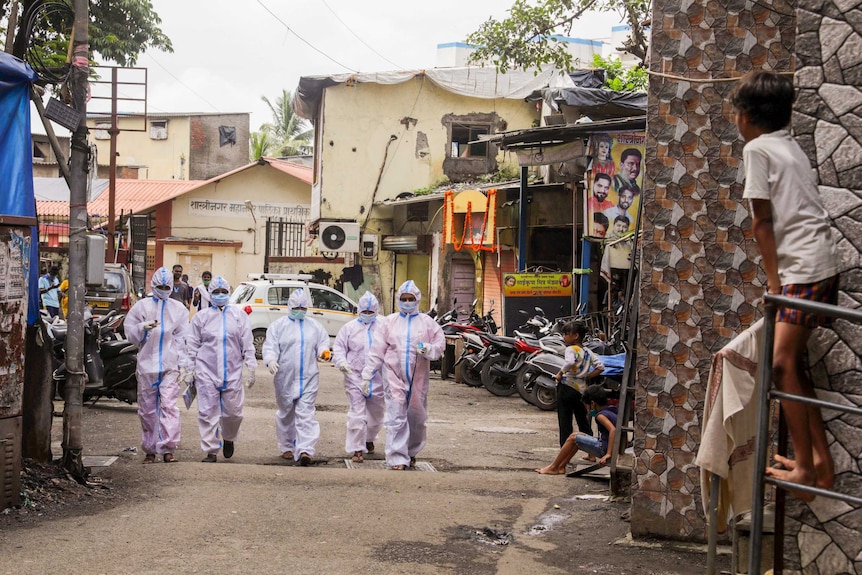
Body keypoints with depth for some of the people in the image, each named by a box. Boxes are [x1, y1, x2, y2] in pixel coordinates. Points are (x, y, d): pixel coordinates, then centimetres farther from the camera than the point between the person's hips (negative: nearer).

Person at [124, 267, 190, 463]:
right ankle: (149, 450, 17)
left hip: (170, 366, -1)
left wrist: (182, 365, 0)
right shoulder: (142, 306, 9)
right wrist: (143, 327, -13)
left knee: (169, 405, -14)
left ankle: (168, 448, -16)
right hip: (147, 364, 1)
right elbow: (130, 333, 7)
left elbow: (182, 338, 8)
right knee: (147, 408, 6)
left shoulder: (178, 309, 10)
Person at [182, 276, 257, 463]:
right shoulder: (201, 316, 7)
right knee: (208, 413, -2)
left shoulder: (239, 316, 7)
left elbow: (248, 344, 6)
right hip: (206, 372, 0)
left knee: (233, 412, 4)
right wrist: (189, 370, 5)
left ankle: (228, 438, 33)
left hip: (232, 372, 0)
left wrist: (250, 368, 0)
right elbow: (192, 345, 9)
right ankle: (211, 451, 7)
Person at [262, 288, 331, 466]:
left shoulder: (314, 326, 13)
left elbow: (323, 342, 16)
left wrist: (324, 351, -8)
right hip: (285, 377, 0)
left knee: (306, 413, -10)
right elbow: (270, 346, -4)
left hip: (308, 378, 1)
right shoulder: (278, 325, 3)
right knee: (286, 413, 12)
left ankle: (305, 450, -18)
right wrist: (271, 360, -24)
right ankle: (287, 447, 26)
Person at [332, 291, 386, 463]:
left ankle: (369, 439, 42)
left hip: (377, 378, 2)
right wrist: (341, 362, -14)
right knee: (357, 414, -8)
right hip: (355, 377, -2)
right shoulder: (350, 328, 4)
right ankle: (357, 449, -2)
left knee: (376, 413, 16)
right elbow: (338, 347, 5)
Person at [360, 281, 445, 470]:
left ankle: (412, 452, 31)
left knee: (416, 417, 11)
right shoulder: (390, 321, 5)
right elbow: (377, 351, 5)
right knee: (396, 418, -7)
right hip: (394, 376, -1)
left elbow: (440, 343, 7)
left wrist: (429, 350, -15)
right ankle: (398, 458, -5)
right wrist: (367, 374, 2)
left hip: (418, 378, 1)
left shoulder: (426, 322, 6)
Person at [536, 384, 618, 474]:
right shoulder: (611, 411, 14)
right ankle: (561, 467, 23)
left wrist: (608, 454, -31)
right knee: (579, 436, 23)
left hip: (604, 449, -10)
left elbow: (613, 430, -30)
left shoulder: (601, 415, -15)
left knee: (573, 437, 0)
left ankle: (553, 468, 9)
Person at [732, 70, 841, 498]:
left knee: (783, 363, -8)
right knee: (791, 362, 13)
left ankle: (805, 469, -7)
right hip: (824, 264, 9)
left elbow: (762, 221, -7)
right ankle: (821, 462, 15)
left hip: (802, 267, -9)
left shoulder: (757, 148, -4)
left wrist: (773, 282, -4)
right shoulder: (790, 146, 20)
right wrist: (778, 280, 13)